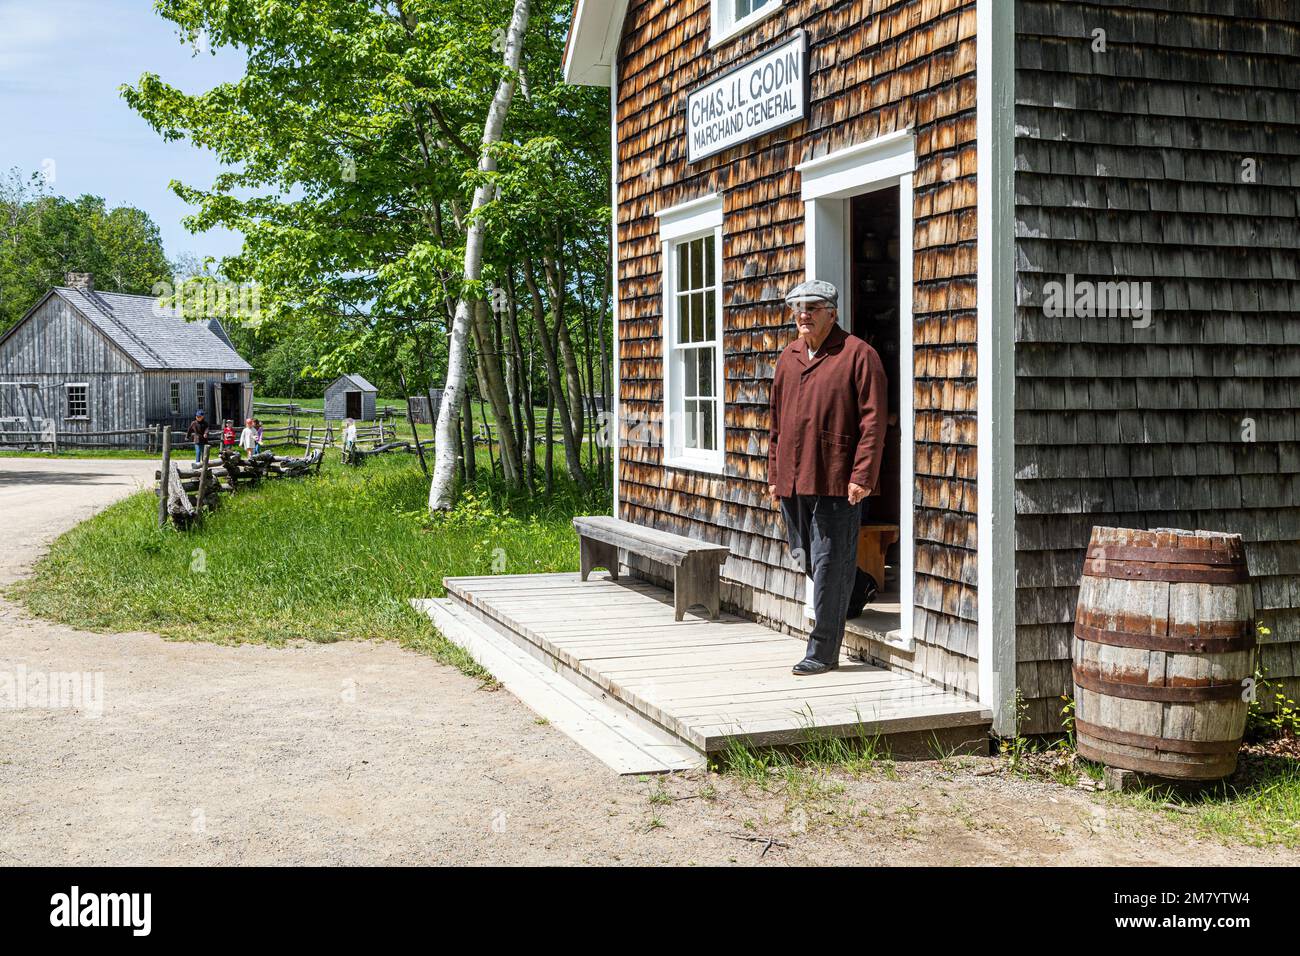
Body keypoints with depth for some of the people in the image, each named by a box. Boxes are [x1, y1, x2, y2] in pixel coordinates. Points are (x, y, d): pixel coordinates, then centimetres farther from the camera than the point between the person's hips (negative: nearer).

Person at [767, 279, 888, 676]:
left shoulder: (858, 354, -4)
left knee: (830, 565, -4)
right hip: (793, 481, 7)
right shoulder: (788, 357, 16)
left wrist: (862, 475, -15)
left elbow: (873, 420, -9)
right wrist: (774, 474, 17)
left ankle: (823, 651, 2)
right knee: (808, 561, 13)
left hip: (836, 482, -7)